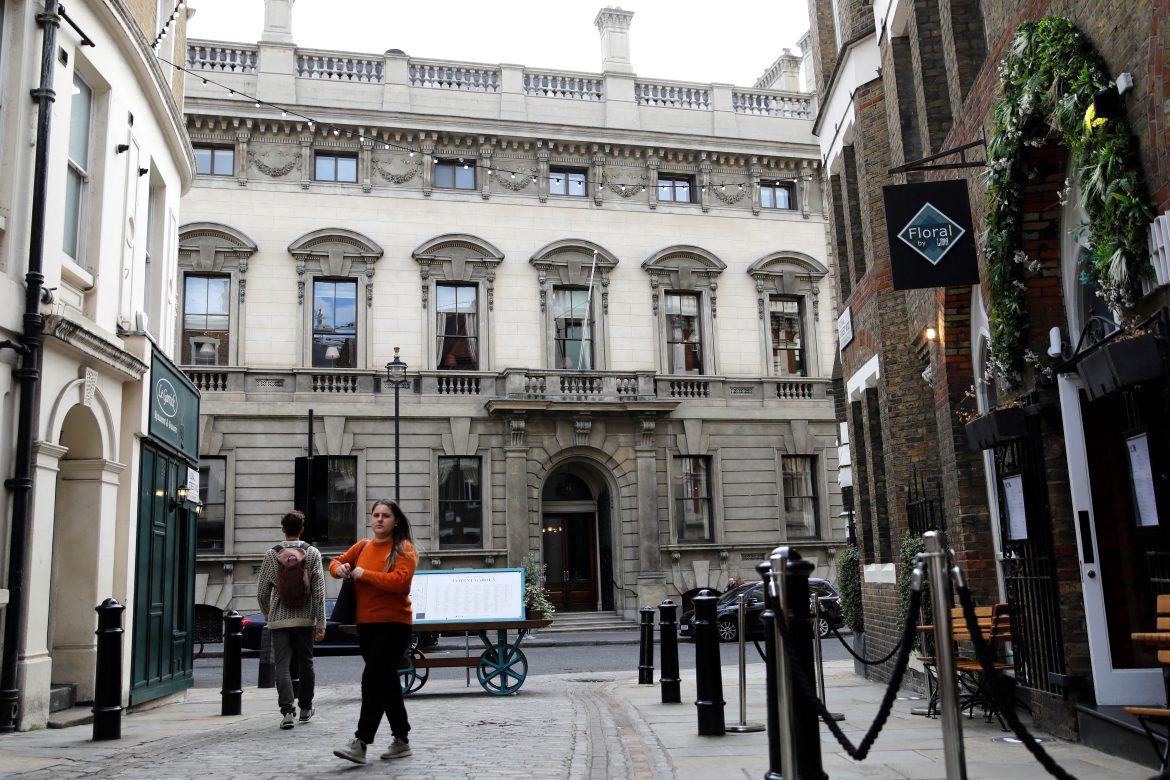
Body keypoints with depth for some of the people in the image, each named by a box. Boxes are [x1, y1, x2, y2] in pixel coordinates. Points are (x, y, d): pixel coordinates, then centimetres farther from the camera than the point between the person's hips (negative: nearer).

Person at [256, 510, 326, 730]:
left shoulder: (271, 555, -1)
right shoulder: (312, 553, -3)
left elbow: (262, 592, 3)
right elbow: (319, 591, -5)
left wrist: (268, 615, 20)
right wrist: (320, 623, -1)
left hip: (279, 619, 0)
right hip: (305, 619, 1)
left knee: (282, 665, 0)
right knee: (305, 662, 15)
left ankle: (287, 710, -14)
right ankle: (305, 708, 25)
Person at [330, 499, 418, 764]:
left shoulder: (404, 548, -8)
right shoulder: (362, 546, 10)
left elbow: (399, 581, -21)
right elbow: (337, 561, 24)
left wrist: (364, 574, -15)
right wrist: (339, 568, 0)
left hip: (393, 624, -7)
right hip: (366, 624, 7)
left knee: (373, 679, -13)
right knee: (387, 681, 13)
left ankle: (360, 743, -9)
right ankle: (401, 740, 24)